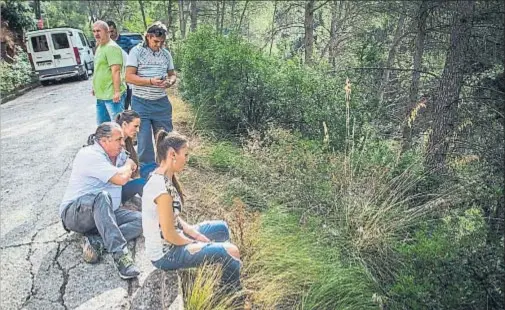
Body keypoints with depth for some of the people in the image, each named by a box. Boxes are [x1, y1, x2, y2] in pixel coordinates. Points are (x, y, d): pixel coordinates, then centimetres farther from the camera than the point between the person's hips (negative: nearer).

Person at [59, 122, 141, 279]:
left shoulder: (119, 154, 8)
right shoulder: (89, 155, -18)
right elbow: (121, 178, -26)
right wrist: (128, 164, -8)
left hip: (103, 214, 8)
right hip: (75, 212, -8)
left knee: (140, 219, -13)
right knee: (102, 196, -40)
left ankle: (96, 241, -25)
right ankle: (119, 254, -45)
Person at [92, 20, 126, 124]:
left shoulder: (111, 47, -14)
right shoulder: (99, 47, 17)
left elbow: (116, 71, -21)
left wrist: (117, 91, -26)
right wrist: (95, 87, 24)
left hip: (112, 96, -10)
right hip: (101, 95, 10)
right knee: (101, 125, 17)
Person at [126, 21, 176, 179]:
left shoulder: (166, 53, 7)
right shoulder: (136, 51, -6)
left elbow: (172, 74, 14)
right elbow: (129, 77, -11)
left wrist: (170, 81, -10)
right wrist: (150, 81, -24)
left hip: (162, 102, 4)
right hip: (141, 103, -4)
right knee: (144, 139, 3)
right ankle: (146, 171, 17)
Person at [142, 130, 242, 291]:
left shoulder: (160, 176, 1)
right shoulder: (163, 189, -30)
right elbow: (169, 235, -25)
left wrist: (194, 234, 2)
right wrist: (195, 243, -9)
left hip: (170, 240, 10)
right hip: (165, 254, -10)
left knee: (221, 228, 18)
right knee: (231, 252, -16)